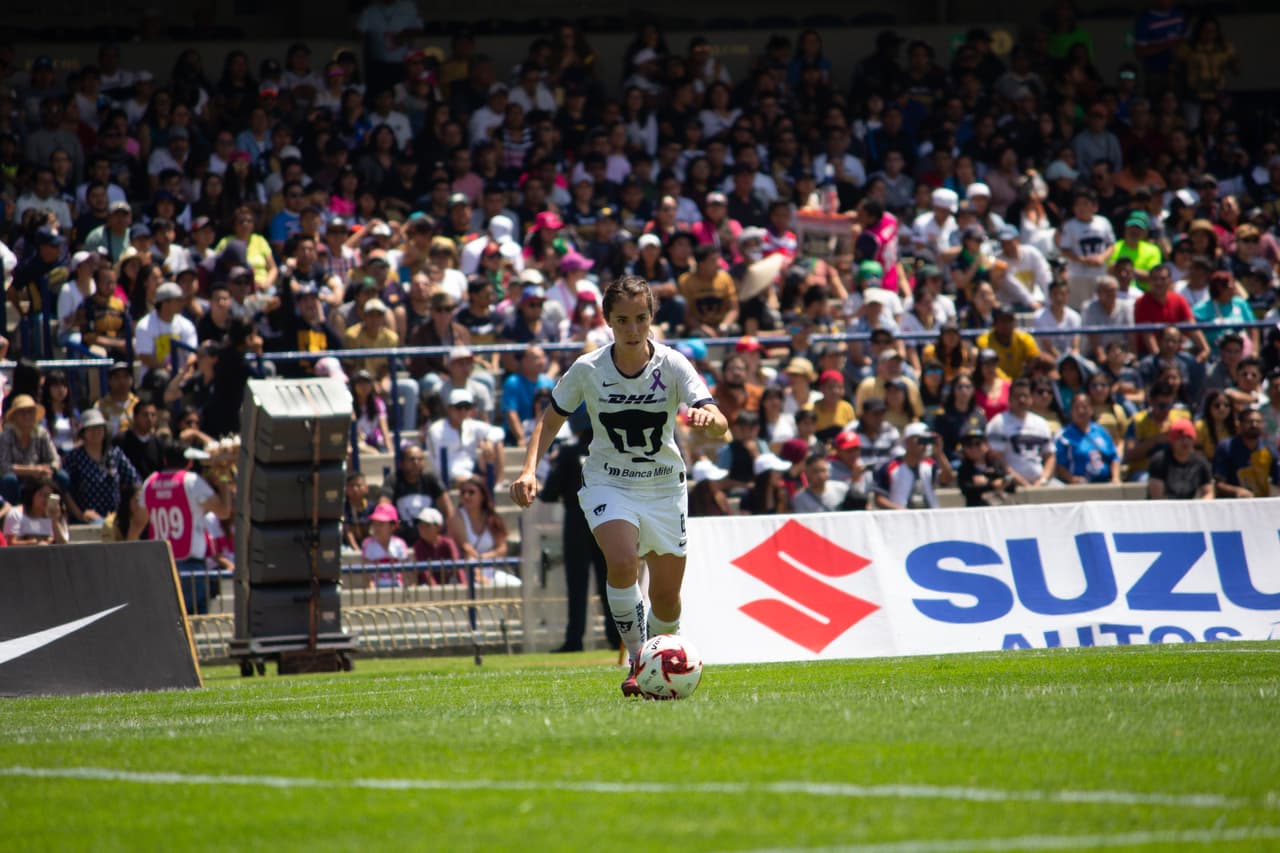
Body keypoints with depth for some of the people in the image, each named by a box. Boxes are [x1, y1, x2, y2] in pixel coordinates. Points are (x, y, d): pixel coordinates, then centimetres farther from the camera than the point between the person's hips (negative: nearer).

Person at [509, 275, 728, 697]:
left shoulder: (672, 365, -12)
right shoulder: (587, 370, -10)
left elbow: (720, 425, -23)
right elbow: (551, 420, 5)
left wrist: (708, 418, -48)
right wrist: (529, 469, -11)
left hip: (664, 485, 1)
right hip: (608, 483, -1)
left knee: (666, 596, 3)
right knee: (621, 561, -30)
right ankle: (636, 662, -18)